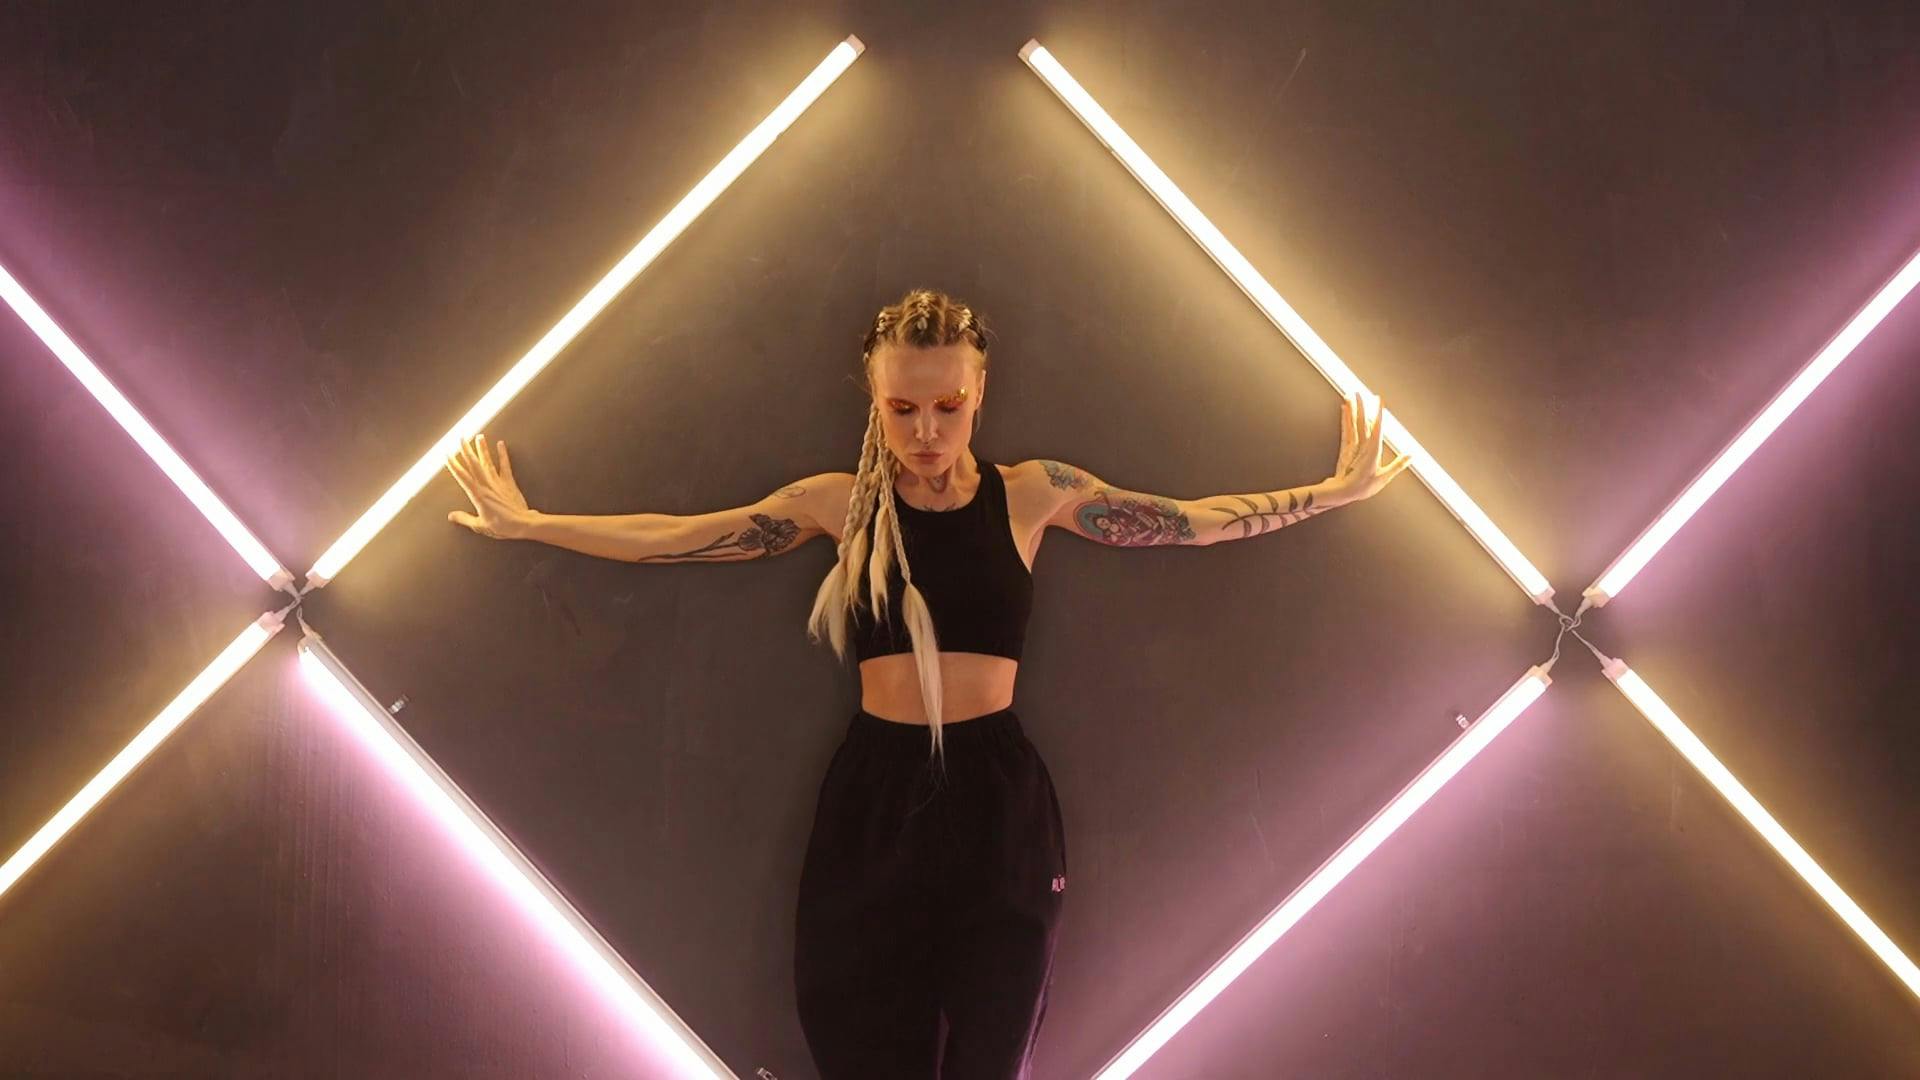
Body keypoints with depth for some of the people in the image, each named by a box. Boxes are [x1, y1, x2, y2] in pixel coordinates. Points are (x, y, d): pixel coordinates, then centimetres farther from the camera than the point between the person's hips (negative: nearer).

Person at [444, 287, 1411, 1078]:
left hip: (999, 805, 0)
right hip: (871, 804, 1)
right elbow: (672, 537, 8)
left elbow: (1193, 521, 6)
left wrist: (1339, 489, 7)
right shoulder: (839, 503, 4)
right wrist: (528, 523, 10)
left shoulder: (1030, 494, 3)